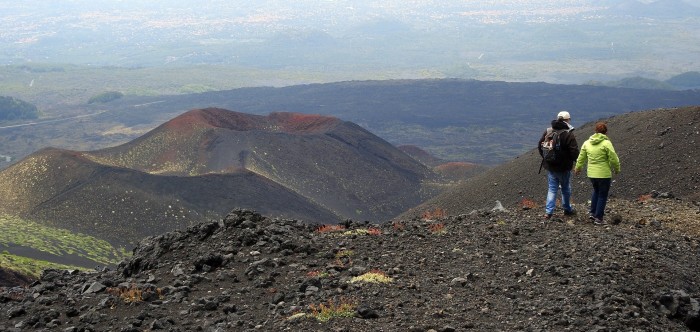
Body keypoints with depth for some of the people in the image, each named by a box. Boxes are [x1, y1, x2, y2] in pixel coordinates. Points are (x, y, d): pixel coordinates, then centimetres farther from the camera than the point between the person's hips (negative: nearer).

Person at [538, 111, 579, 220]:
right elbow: (574, 152, -17)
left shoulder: (548, 132, 0)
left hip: (550, 166, 4)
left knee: (552, 189, 9)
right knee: (566, 189, 15)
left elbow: (540, 146, 8)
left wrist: (545, 157, 19)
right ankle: (567, 209, 30)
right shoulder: (569, 135, -16)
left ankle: (548, 212, 1)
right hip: (564, 167, -4)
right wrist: (573, 160, 4)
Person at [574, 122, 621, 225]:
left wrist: (578, 168, 27)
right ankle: (598, 218, 8)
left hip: (591, 174, 6)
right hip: (604, 174, -6)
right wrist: (617, 169, 4)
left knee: (596, 191, 27)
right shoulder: (606, 143, -15)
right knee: (603, 195, 7)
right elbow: (613, 158, -14)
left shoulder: (587, 143, 3)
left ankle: (593, 212, 23)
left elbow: (581, 157, 12)